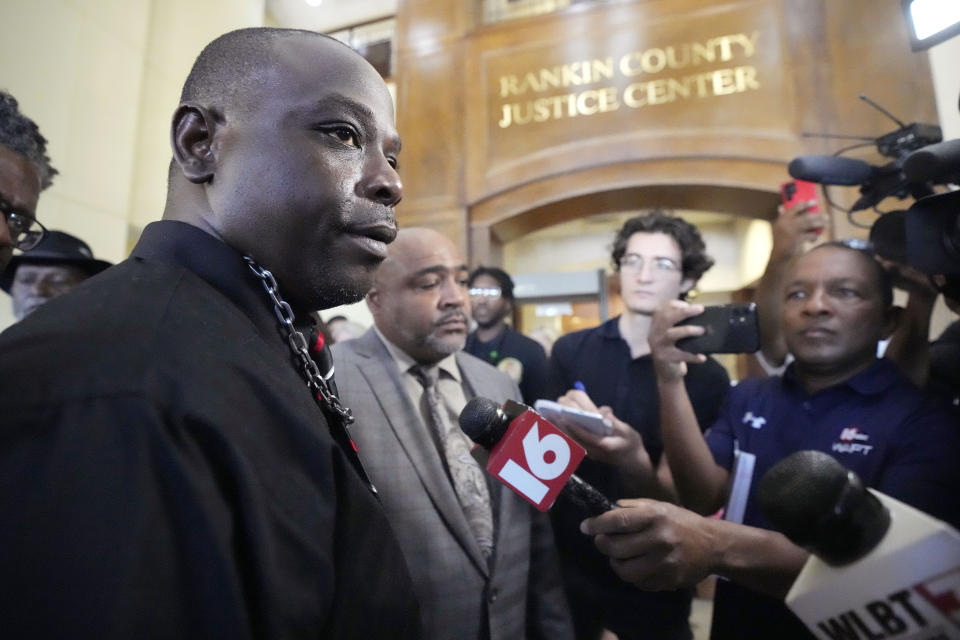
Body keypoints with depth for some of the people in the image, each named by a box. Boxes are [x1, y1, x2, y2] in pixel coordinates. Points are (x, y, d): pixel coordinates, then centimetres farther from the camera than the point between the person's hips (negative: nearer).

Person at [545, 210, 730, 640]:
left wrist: (631, 459, -36)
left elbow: (672, 496, -15)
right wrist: (564, 431, -23)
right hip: (568, 561, 2)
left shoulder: (706, 375, -13)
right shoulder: (570, 350, -8)